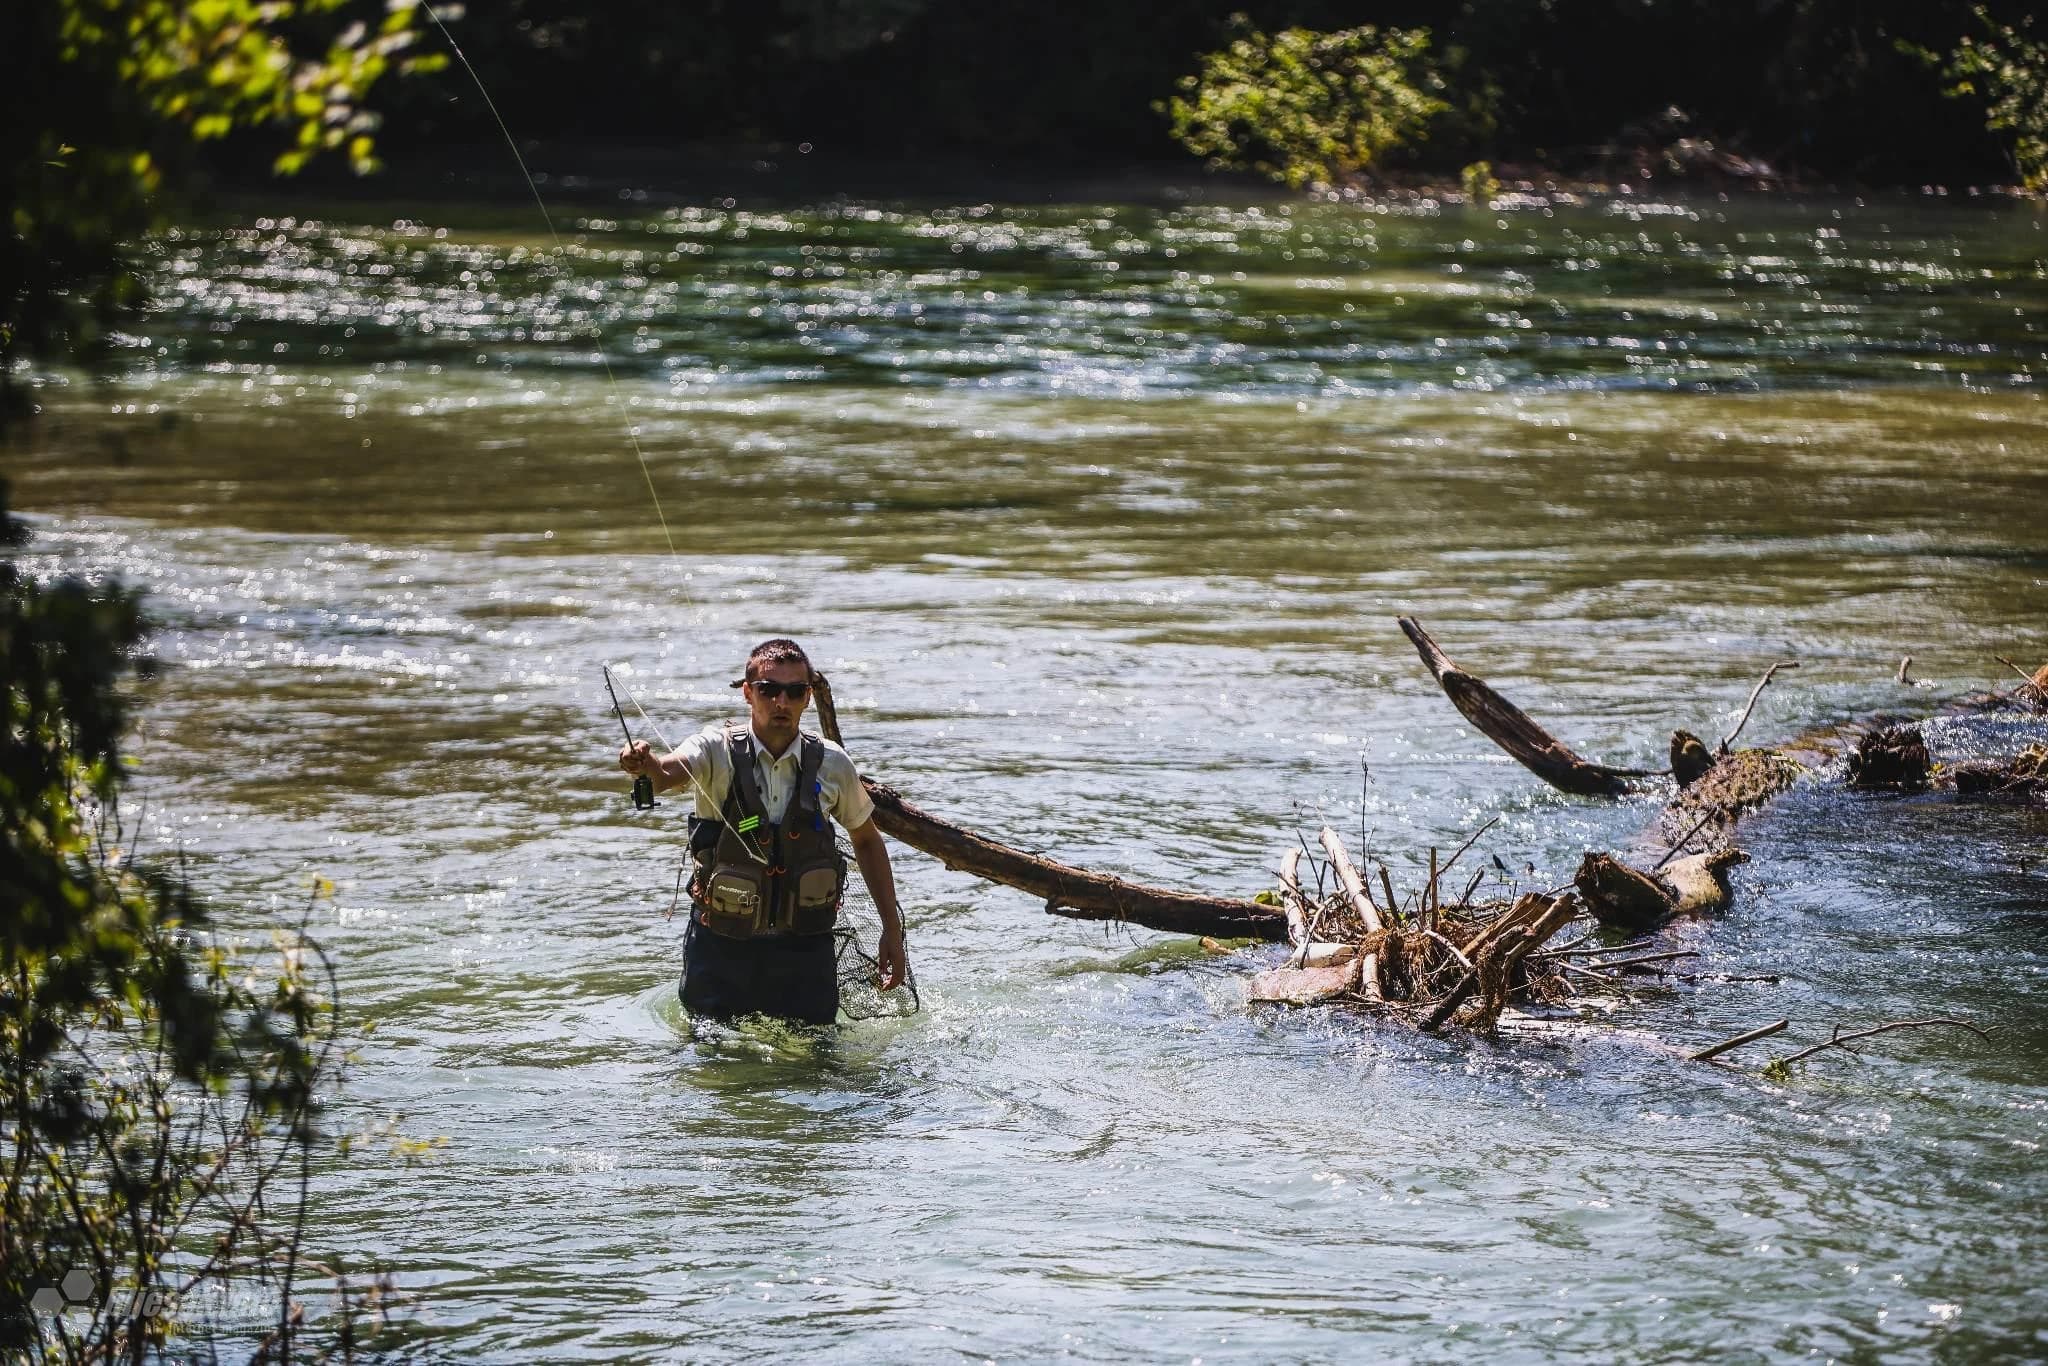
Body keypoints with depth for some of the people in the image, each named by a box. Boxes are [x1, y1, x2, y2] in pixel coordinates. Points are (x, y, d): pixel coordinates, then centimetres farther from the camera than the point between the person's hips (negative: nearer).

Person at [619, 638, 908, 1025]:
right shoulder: (718, 750, -11)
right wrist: (644, 763, -57)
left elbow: (867, 841, 9)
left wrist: (892, 930, 8)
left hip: (804, 948, 1)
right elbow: (668, 771, -32)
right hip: (721, 946, -1)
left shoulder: (831, 764, -5)